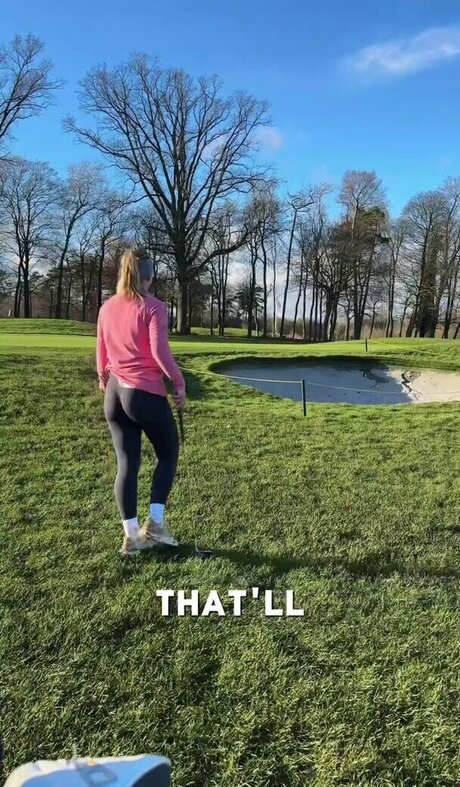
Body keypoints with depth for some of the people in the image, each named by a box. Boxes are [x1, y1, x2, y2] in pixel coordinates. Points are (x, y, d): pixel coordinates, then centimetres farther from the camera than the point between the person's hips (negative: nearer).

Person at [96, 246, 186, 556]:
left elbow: (102, 353, 16)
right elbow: (160, 351, -18)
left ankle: (131, 535, 13)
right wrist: (179, 383, -6)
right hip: (147, 394, -5)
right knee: (168, 454, 14)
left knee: (127, 463, 9)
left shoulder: (107, 308, 8)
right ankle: (155, 523, 8)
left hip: (115, 393, 6)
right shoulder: (154, 307, -9)